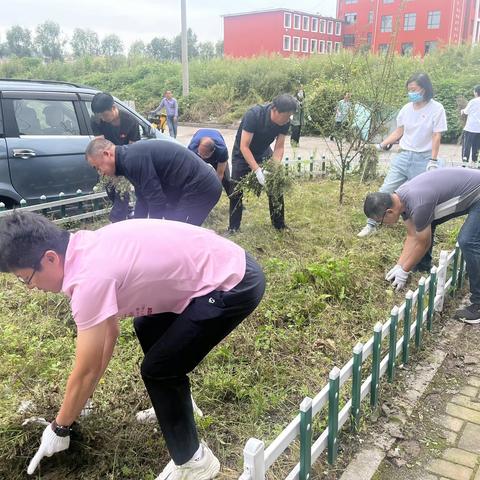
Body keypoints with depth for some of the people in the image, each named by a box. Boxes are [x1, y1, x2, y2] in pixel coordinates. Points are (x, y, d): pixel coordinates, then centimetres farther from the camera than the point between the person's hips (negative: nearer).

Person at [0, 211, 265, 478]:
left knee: (158, 370, -4)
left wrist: (59, 428, 5)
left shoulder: (90, 277, -24)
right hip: (226, 263, 10)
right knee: (147, 328, 25)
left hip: (236, 284, -10)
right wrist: (82, 399, 23)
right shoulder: (89, 250, 5)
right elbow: (109, 331, 15)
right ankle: (176, 407, 41)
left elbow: (86, 372, -12)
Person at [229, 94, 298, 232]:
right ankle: (233, 228, 8)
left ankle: (279, 225, 13)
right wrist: (258, 170, -42)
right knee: (237, 191, -5)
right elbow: (244, 147, -35)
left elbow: (279, 147, -13)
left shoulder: (285, 122, -20)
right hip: (242, 154, -4)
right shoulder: (254, 115, -35)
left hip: (263, 152, 4)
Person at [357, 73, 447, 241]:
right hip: (403, 156, 4)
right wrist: (382, 145, 4)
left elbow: (436, 137, -8)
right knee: (386, 190, 0)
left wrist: (433, 161, -12)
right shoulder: (407, 108, 5)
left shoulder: (436, 109, -7)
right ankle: (371, 224, 6)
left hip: (423, 159, -4)